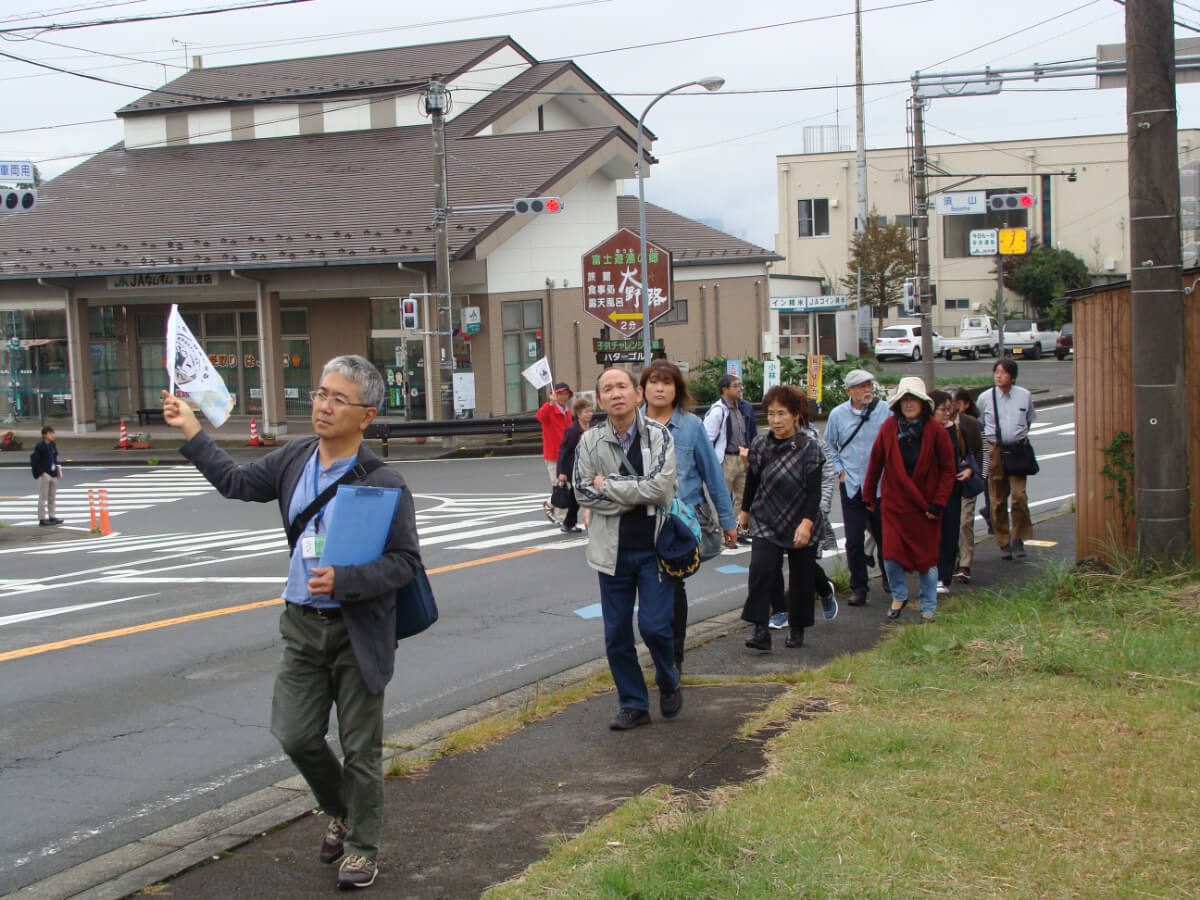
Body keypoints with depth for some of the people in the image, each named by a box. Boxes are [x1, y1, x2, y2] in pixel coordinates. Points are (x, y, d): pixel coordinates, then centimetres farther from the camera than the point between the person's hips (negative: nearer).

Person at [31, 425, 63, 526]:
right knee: (43, 498, -2)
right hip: (44, 475, -7)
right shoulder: (40, 446, -12)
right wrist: (40, 472, -16)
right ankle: (42, 519, 1)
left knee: (52, 497, 12)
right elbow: (33, 460, -13)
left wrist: (57, 467, 8)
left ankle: (52, 517, 20)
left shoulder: (53, 445, 9)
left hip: (53, 474, 7)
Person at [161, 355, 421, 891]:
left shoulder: (383, 483, -15)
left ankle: (361, 847, 23)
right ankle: (340, 813, 35)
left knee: (360, 747, 5)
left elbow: (406, 561, -14)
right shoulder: (294, 460, 3)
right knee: (296, 735, 8)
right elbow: (238, 483, 18)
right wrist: (191, 431, 16)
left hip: (358, 629, -5)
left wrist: (344, 581, -25)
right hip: (303, 624, 5)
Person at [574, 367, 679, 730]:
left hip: (653, 547, -3)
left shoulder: (658, 435, -5)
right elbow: (582, 491, -6)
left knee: (655, 626, -8)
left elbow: (660, 487, -17)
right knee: (616, 634, 6)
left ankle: (669, 684, 22)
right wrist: (636, 495, -12)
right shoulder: (590, 441, 2)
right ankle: (633, 704, 22)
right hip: (612, 549, 3)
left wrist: (608, 486, -11)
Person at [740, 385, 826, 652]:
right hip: (766, 522, 1)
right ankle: (760, 631, -18)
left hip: (801, 526, -1)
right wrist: (746, 510, 22)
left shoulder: (810, 448, -11)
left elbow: (814, 491, -16)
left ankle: (796, 629, 29)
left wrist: (807, 522, -28)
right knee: (760, 570, -19)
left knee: (801, 578, 8)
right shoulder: (761, 443, -2)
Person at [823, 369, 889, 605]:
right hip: (851, 485, 1)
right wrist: (839, 470, 5)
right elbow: (829, 445, 14)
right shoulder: (838, 414, 2)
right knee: (854, 539, 2)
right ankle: (858, 588, 11)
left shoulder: (885, 411, -5)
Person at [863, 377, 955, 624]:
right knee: (891, 554, -6)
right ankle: (899, 596, 21)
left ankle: (928, 608, 20)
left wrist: (939, 503, -8)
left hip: (925, 506, -1)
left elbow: (948, 469, -4)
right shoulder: (889, 428, -3)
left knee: (926, 556, 5)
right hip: (894, 503, 1)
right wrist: (868, 494, 13)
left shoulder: (935, 430, -8)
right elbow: (876, 463, 8)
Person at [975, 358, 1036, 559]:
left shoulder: (1025, 395, 3)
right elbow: (978, 423, 15)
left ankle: (1018, 537, 4)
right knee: (998, 499, 2)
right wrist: (992, 439, 10)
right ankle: (1003, 543, 12)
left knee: (1019, 495, -12)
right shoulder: (985, 398, 1)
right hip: (995, 450, 0)